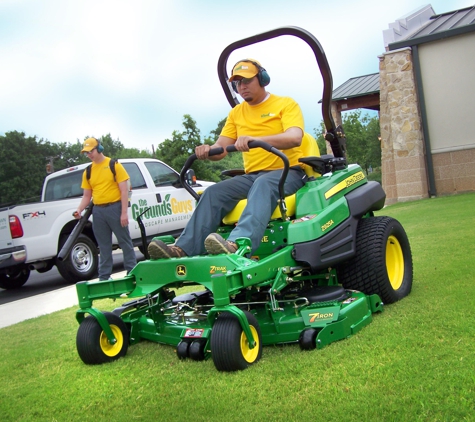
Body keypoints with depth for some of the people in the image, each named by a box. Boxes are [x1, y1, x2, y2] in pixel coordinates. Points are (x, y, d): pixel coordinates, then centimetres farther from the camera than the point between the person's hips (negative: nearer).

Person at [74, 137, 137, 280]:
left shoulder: (114, 165, -3)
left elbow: (124, 190, -7)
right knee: (104, 246, 11)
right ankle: (104, 277, 18)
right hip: (98, 211, 5)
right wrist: (79, 210, -5)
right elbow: (86, 195, 13)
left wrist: (124, 212, -13)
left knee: (125, 242, 2)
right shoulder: (88, 172, 10)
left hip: (114, 208, -4)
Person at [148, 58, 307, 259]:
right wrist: (207, 150, -17)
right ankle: (184, 248, -29)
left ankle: (238, 244, -59)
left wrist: (255, 139, -34)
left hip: (287, 171, -5)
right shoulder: (236, 113, 17)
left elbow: (295, 137, -18)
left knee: (263, 185, -37)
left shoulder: (286, 104, 2)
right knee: (214, 192, -19)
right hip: (252, 175, 5)